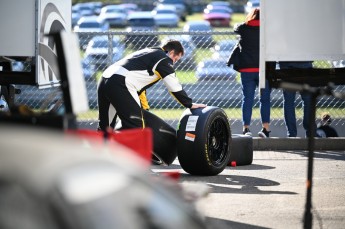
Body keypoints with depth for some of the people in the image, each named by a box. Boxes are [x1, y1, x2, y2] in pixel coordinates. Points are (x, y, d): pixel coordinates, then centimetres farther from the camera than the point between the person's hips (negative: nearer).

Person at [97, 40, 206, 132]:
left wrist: (144, 108, 43)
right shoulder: (164, 59, 5)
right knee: (134, 127, -4)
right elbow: (175, 87, 4)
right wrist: (190, 104, 15)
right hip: (119, 85, -9)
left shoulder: (147, 53, 32)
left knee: (105, 127, 15)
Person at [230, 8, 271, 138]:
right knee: (265, 99, 5)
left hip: (246, 69, 1)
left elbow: (235, 28, 21)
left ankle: (246, 128, 2)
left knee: (247, 99, 5)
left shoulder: (243, 28, 1)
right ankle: (266, 128, -2)